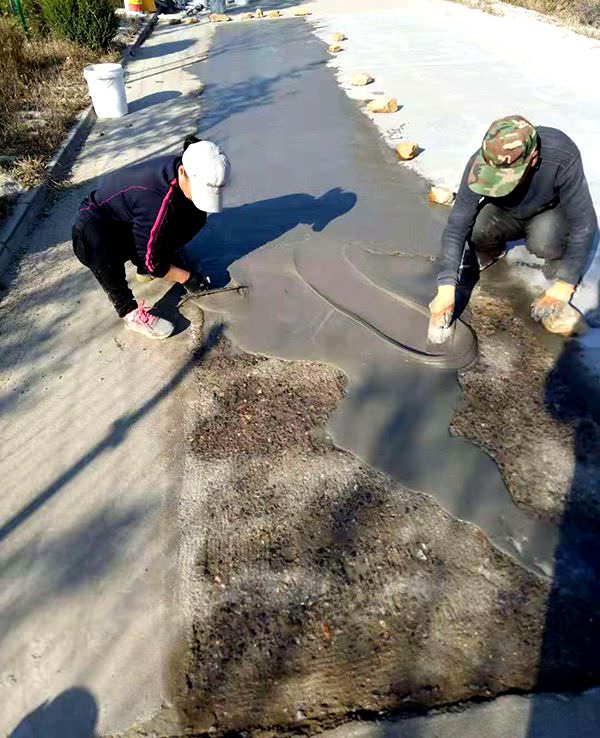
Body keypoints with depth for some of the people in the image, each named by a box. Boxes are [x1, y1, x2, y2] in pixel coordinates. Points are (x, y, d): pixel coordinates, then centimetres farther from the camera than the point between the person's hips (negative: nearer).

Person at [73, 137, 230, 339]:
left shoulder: (178, 167, -17)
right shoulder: (155, 201, -38)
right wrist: (186, 277, -17)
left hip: (130, 218, 7)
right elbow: (149, 260, -27)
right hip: (95, 223, -7)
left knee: (196, 216, -6)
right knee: (103, 251, -43)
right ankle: (129, 311, -20)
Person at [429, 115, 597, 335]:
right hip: (506, 214, 2)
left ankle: (558, 259, 0)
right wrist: (446, 287, -36)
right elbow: (457, 224, -30)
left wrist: (563, 286, -31)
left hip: (551, 212, -2)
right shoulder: (481, 162, -30)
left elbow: (584, 223, -29)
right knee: (473, 227, -30)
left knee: (542, 241, -36)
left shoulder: (562, 157, -35)